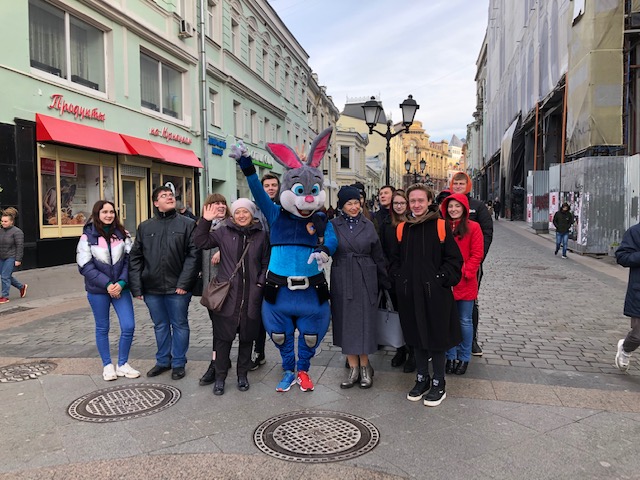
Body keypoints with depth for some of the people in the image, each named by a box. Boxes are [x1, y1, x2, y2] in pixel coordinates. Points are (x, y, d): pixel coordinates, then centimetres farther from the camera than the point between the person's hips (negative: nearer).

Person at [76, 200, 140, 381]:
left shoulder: (123, 234, 3)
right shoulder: (88, 236, -4)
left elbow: (129, 260, -1)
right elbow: (85, 266, -9)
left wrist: (121, 282, -14)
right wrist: (107, 284, -15)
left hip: (120, 288, 2)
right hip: (97, 291, -2)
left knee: (129, 326, -3)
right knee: (102, 328, 11)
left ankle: (123, 364, 16)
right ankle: (107, 365, 26)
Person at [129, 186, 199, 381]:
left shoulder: (187, 224, -2)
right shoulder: (144, 227, 9)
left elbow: (193, 255, -9)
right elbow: (135, 258, 7)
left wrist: (184, 283, -16)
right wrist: (136, 287, 0)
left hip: (177, 288, -3)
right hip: (152, 288, 3)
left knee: (179, 325, 9)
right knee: (160, 326, 16)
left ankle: (178, 363, 23)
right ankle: (163, 360, 32)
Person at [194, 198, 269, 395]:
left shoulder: (261, 235, 6)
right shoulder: (224, 232, 4)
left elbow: (266, 263, 10)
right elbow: (201, 242, -1)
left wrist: (261, 283, 0)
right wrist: (205, 221, -10)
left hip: (251, 296, 1)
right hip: (227, 295, -1)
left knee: (247, 336, 11)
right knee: (223, 336, 4)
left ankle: (242, 375, 27)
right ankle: (220, 377, 18)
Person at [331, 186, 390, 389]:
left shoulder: (368, 225, 5)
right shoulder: (333, 225, 2)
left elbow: (378, 256, 8)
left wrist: (387, 282, 8)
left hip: (365, 279, 0)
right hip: (342, 280, 0)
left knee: (365, 322, 1)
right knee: (346, 323, 4)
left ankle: (364, 367, 15)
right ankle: (353, 368, 15)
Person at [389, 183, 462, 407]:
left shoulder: (441, 226, -5)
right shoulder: (402, 228, 7)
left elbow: (454, 258, -4)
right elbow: (395, 260, 15)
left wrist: (442, 279, -12)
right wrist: (399, 279, 3)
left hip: (435, 292, -4)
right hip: (409, 292, 4)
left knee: (435, 336, 5)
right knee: (416, 336, 13)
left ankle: (438, 384, 20)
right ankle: (422, 379, 29)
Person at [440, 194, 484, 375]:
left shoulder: (473, 227, -2)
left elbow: (477, 254, -5)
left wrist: (464, 272, -13)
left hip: (465, 282, -2)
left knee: (465, 321, 7)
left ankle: (464, 358, 22)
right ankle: (451, 357, 24)